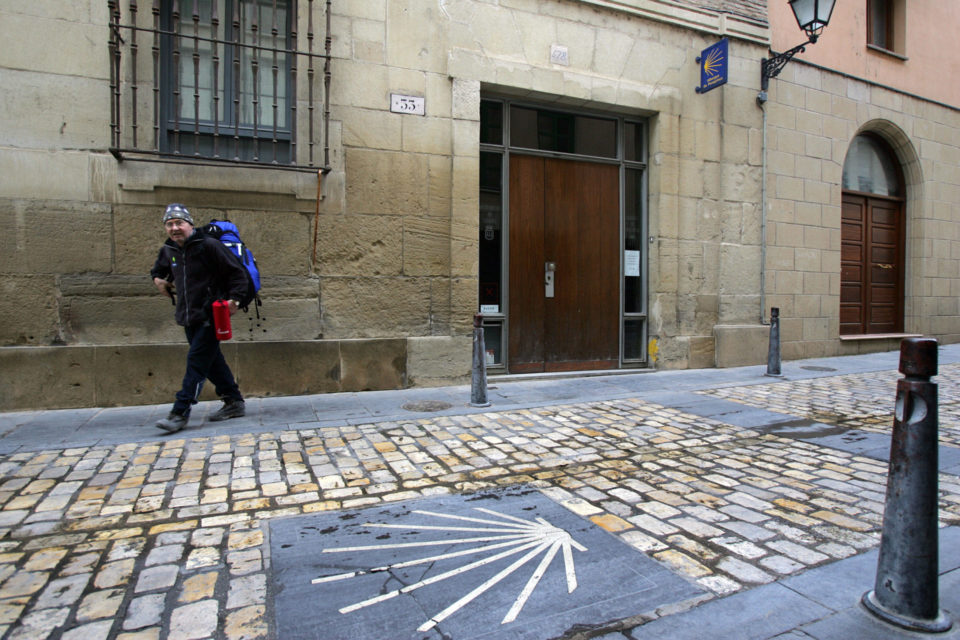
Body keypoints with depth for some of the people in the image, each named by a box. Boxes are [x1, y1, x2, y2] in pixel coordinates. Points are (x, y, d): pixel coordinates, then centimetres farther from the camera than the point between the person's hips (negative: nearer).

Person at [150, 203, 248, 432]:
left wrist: (234, 299, -20)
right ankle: (234, 402, 23)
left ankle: (180, 412, -6)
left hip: (210, 317, -8)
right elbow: (158, 270, 34)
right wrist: (158, 279, 12)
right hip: (188, 318, 8)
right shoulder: (168, 251, 12)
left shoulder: (208, 245, -10)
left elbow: (237, 273, -11)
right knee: (212, 361, 12)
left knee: (196, 361, -9)